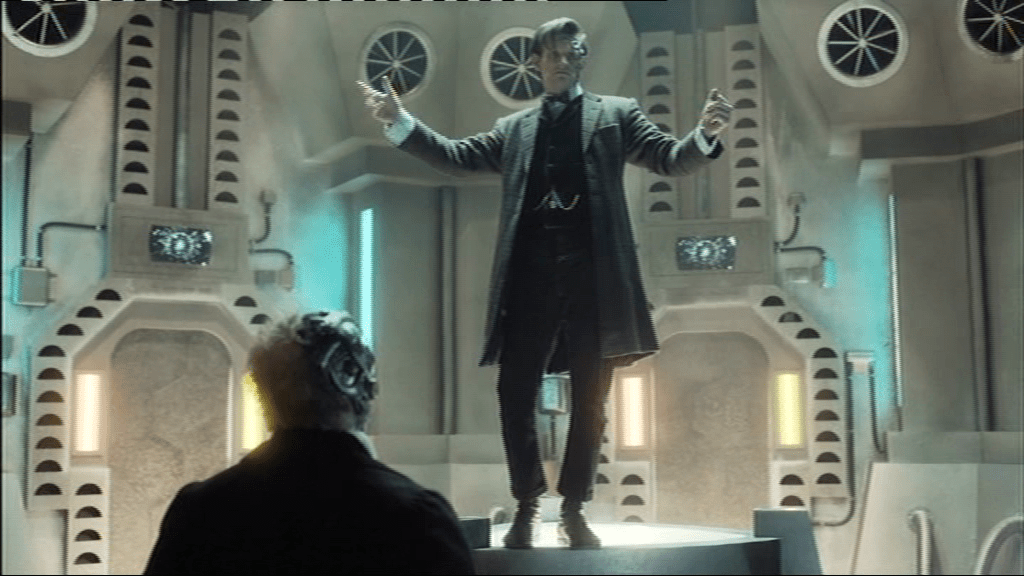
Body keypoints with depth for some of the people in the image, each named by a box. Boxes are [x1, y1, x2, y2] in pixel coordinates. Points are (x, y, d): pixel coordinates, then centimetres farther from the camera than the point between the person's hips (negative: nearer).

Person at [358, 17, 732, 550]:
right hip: (531, 275, 2)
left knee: (588, 401, 4)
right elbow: (458, 156, 15)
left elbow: (671, 159, 6)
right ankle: (526, 507, 15)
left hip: (591, 274, -1)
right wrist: (398, 121, 4)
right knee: (514, 395, -1)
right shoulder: (514, 129, 20)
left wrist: (705, 134, -16)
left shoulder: (617, 114, 14)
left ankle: (573, 511, 17)